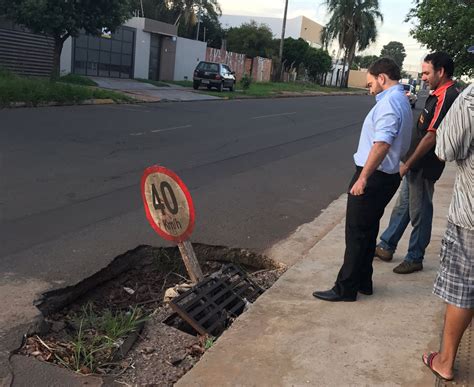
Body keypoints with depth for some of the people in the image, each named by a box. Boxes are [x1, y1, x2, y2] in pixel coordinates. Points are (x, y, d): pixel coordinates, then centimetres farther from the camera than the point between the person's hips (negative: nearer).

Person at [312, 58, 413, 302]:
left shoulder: (389, 102, -17)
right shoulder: (402, 101, 16)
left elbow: (382, 144, -27)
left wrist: (363, 177, -27)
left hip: (374, 176, -10)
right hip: (387, 176, 10)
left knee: (356, 234, -2)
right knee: (367, 231, 17)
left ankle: (345, 289, 6)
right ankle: (362, 282, 27)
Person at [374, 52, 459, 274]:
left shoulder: (446, 97, -19)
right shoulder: (438, 95, 11)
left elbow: (432, 136, -22)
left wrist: (407, 164, -17)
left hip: (423, 167, -9)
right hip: (416, 164, 9)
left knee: (419, 213, 4)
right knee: (402, 207, 17)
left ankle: (415, 259, 18)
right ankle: (386, 247, 30)